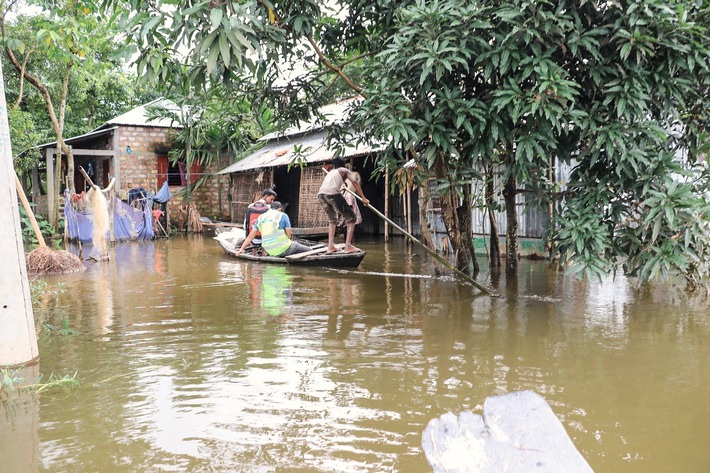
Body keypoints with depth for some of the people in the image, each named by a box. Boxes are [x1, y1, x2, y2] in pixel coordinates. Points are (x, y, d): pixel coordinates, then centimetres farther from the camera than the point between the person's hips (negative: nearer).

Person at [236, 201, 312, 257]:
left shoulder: (260, 218, 13)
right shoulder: (283, 216, 0)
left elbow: (250, 236, 12)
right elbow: (289, 235, -2)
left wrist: (242, 248, 17)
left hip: (270, 252, 5)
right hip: (283, 249, -5)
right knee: (309, 250, 6)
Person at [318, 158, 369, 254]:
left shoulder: (331, 171, 35)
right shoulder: (345, 171, 20)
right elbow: (355, 182, 4)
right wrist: (363, 198, -1)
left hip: (321, 194, 6)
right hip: (332, 193, -6)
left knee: (332, 219, 27)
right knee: (351, 217, 5)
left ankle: (330, 246, 15)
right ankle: (348, 246, -8)